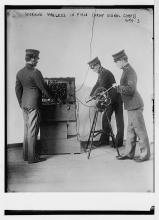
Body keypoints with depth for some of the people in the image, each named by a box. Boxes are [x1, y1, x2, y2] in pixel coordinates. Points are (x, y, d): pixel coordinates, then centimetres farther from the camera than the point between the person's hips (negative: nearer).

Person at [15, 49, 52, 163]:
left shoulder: (20, 73, 8)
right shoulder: (35, 72, -16)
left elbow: (18, 89, 14)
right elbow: (43, 88, -11)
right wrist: (52, 97, 4)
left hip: (24, 104, 8)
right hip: (34, 104, -8)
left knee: (27, 130, 15)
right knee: (33, 131, -2)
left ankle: (26, 155, 22)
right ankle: (32, 157, 4)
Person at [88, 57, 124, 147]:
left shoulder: (106, 73, -18)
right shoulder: (101, 74, 11)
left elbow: (101, 87, -23)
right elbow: (97, 85, 16)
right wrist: (90, 96, 7)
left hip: (116, 98, -9)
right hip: (110, 99, 9)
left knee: (119, 120, -1)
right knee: (105, 118, 8)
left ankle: (119, 141, 4)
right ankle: (105, 139, 14)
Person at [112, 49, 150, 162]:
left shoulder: (130, 71, -16)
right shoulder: (126, 70, 15)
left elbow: (131, 89, -27)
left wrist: (118, 87, -21)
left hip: (135, 106, -10)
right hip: (131, 106, 10)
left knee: (140, 130, -2)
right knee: (131, 130, 13)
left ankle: (145, 154, 7)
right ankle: (129, 153, 20)